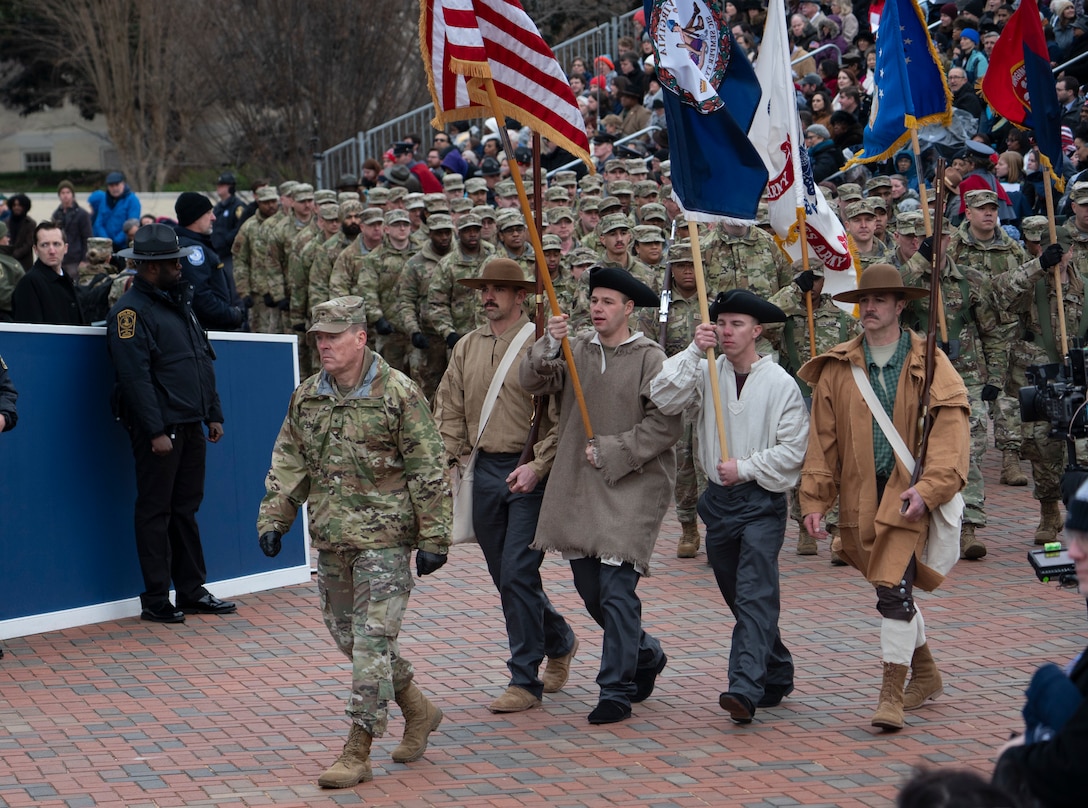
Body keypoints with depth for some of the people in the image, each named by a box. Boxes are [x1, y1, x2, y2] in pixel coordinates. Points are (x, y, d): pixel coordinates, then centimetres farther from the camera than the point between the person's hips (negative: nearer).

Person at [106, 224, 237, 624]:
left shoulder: (179, 302, 16)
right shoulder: (131, 311, -12)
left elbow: (203, 362, 21)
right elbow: (135, 376, -18)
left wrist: (213, 414, 16)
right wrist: (155, 431, -21)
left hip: (190, 426, 8)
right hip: (159, 429, -8)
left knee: (186, 508, 13)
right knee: (155, 512, -2)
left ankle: (192, 592, 19)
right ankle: (155, 601, 3)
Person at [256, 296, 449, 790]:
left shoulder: (398, 394, -8)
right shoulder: (306, 397, 9)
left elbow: (428, 472, -7)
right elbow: (288, 465, 16)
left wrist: (433, 539, -9)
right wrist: (272, 519, 7)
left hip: (384, 538, -7)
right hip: (330, 540, 7)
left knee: (372, 639, -8)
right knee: (347, 635, 13)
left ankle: (358, 752, -4)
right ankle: (418, 711, 32)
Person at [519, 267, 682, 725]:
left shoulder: (650, 359, -8)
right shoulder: (576, 349, 7)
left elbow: (667, 423, -13)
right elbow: (534, 383, -3)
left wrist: (612, 451, -14)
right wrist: (547, 348, -21)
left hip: (632, 486, -6)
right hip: (578, 487, 6)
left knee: (616, 589, -11)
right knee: (589, 588, 13)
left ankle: (616, 691, -4)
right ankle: (646, 655, 35)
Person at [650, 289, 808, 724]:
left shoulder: (780, 383, -6)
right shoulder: (706, 374, 3)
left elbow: (793, 449, -7)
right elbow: (663, 398, -13)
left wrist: (746, 467, -13)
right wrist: (694, 352, -16)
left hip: (762, 501, -5)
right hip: (719, 500, 5)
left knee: (754, 595, -16)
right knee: (739, 598, 14)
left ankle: (745, 689, -26)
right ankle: (777, 676, 30)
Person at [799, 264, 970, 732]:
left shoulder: (927, 364, -2)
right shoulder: (837, 369, 7)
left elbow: (952, 429, -8)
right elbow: (822, 439, 8)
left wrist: (929, 487, -20)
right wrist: (814, 500, 1)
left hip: (908, 493, -4)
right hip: (860, 496, 4)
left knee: (895, 589, -15)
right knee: (893, 590, 15)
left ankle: (892, 696, -10)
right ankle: (926, 675, 35)